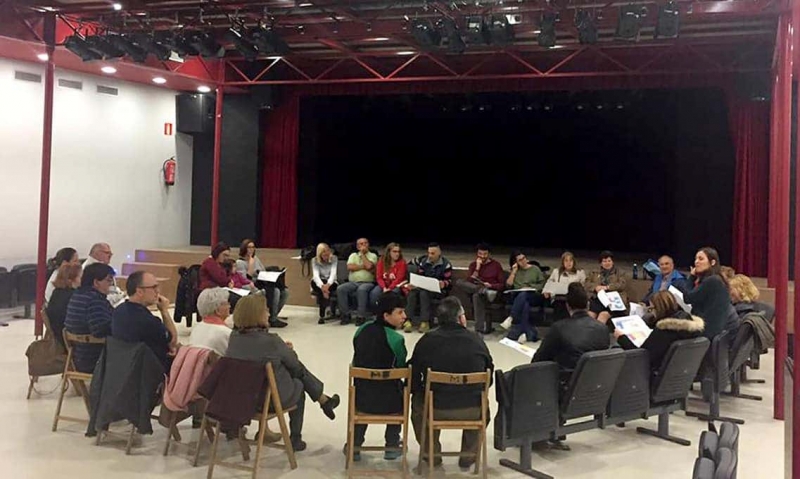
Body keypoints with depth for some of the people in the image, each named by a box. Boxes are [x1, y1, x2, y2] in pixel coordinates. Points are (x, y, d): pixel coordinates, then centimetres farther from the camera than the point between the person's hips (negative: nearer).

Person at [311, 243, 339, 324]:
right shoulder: (315, 260, -7)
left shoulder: (334, 258, -8)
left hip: (331, 282, -1)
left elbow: (333, 273, -22)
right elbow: (316, 275, -23)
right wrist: (322, 286, -45)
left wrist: (328, 284, -44)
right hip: (319, 283, 1)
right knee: (313, 282, -34)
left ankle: (322, 315, -32)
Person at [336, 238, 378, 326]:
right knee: (340, 289, -24)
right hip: (352, 283, 4)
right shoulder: (353, 255, 19)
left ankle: (361, 316, -31)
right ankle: (346, 314, -16)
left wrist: (363, 254, -1)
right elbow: (350, 267, 0)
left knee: (362, 289, -38)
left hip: (367, 283, -3)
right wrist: (363, 266, -3)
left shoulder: (372, 255, 9)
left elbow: (369, 266, -12)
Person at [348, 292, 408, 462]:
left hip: (360, 399, 4)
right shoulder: (396, 339, -17)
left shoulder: (361, 330, -1)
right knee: (401, 388, 30)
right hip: (387, 402, -3)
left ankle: (354, 446, 35)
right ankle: (392, 446, 32)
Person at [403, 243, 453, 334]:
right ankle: (409, 320, -29)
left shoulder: (446, 264, -8)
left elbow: (449, 281, -8)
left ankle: (425, 322, -33)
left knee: (424, 293, -35)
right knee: (412, 293, -26)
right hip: (425, 287, 5)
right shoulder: (424, 261, 7)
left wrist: (443, 284, -32)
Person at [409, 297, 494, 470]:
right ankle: (468, 456, 36)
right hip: (473, 411, 1)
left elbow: (413, 382, -2)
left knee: (417, 400, 33)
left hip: (435, 409, -1)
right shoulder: (476, 340, -3)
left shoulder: (427, 340, -7)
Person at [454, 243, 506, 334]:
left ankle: (481, 329, -40)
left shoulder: (496, 265, 8)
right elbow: (469, 282, -2)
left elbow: (502, 285, 3)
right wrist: (477, 267, -7)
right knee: (459, 282, -24)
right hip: (473, 291, 3)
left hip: (491, 291, -3)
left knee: (477, 295, -39)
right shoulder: (473, 265, 14)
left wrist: (490, 285, -15)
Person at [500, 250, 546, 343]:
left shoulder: (535, 269, 15)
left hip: (534, 296, -2)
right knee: (525, 304, -36)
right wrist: (514, 271, 4)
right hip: (517, 296, 2)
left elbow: (542, 283, 7)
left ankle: (511, 318, -44)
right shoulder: (515, 271, 22)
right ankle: (529, 333, -43)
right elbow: (508, 284, 10)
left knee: (523, 295, -39)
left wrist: (532, 288, -9)